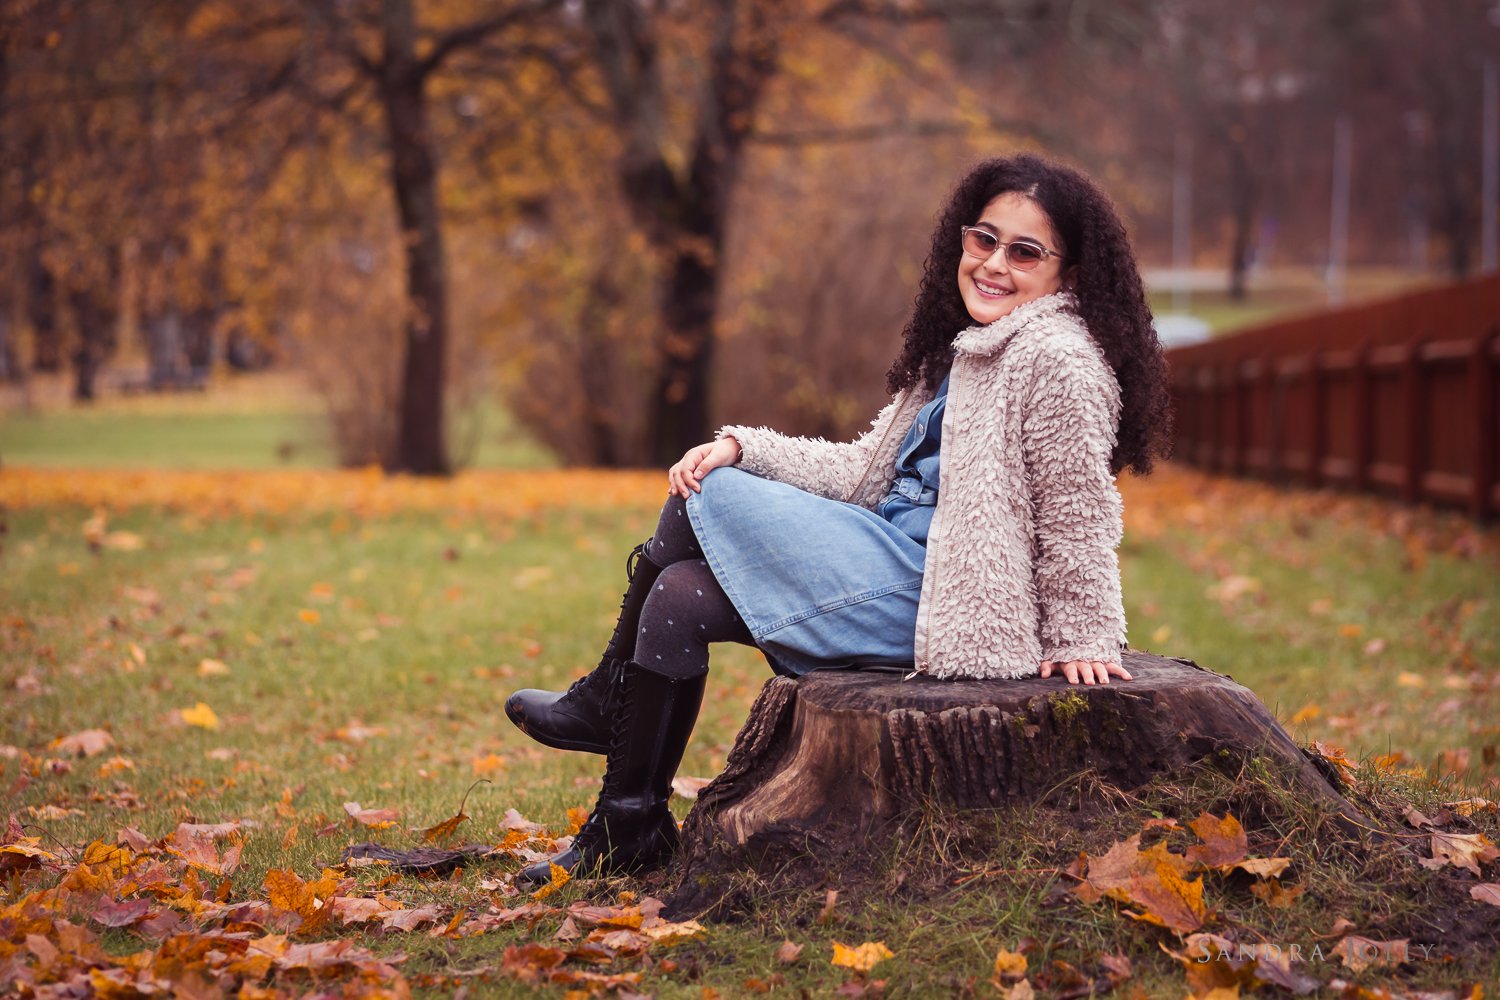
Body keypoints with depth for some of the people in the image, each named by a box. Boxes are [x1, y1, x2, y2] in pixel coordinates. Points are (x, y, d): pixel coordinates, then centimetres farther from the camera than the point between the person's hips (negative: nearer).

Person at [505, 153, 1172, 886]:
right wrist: (742, 449, 5)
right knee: (678, 597, 1)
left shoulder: (1056, 358, -13)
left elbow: (1078, 512, -14)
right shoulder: (965, 350, 17)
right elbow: (866, 468, 15)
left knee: (704, 498, -5)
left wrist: (1082, 638, -14)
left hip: (935, 599, -9)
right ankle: (627, 828, 7)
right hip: (901, 569, 9)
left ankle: (608, 701, 14)